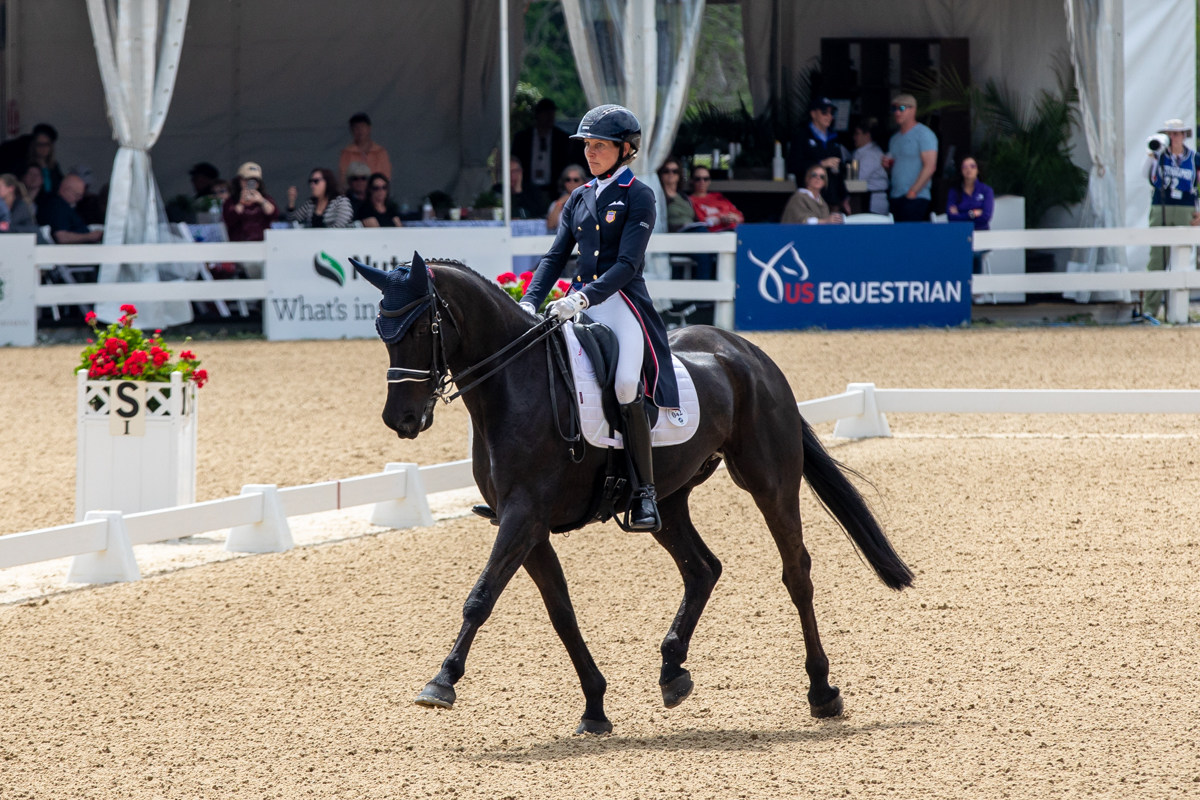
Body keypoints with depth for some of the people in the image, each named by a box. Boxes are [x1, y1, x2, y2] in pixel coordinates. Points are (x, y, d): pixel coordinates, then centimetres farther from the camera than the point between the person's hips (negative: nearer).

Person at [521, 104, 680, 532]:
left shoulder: (638, 197, -3)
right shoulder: (579, 198, 16)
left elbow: (627, 264, -13)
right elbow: (556, 256, 14)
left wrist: (584, 297, -25)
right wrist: (530, 301, -2)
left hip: (622, 301, -7)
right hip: (579, 301, 7)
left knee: (626, 384, -27)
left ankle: (644, 493, -19)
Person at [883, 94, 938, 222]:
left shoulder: (923, 134, -5)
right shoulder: (895, 138, 21)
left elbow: (929, 167, -13)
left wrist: (912, 192, -17)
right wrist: (887, 165, 5)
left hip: (915, 199, -8)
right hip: (895, 198, 8)